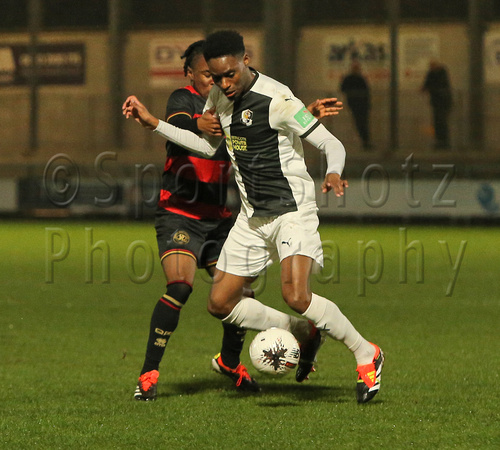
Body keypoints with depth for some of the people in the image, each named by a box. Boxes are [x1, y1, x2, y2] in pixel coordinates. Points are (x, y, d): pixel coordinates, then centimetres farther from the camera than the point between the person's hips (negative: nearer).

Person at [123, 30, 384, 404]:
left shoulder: (276, 100, -20)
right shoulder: (219, 96, 3)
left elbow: (332, 144, -19)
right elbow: (209, 145, 21)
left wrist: (333, 173, -41)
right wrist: (154, 124, 14)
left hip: (293, 210, -8)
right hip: (252, 216, 8)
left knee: (295, 296, -26)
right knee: (220, 303, 5)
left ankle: (366, 355, -7)